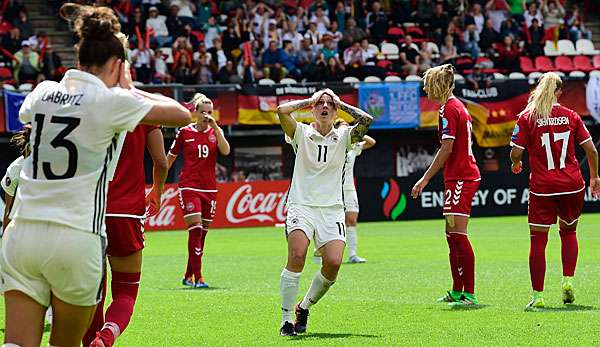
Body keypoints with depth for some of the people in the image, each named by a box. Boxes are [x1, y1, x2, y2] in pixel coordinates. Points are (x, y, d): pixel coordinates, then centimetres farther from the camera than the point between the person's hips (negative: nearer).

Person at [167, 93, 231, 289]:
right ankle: (197, 278, -15)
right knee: (195, 229, -15)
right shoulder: (185, 132, 1)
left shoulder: (215, 132, 6)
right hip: (189, 186, -3)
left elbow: (225, 151, -12)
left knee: (202, 234, 7)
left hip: (209, 188, 3)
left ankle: (188, 276, 19)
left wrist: (215, 127, -16)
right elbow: (171, 157, 10)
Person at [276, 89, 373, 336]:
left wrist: (340, 104, 4)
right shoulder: (301, 133, 6)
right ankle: (286, 320, -19)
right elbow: (282, 110, -11)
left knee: (333, 263, -17)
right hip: (301, 204, -2)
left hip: (332, 209, 2)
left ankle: (305, 307, 10)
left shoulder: (343, 137, 10)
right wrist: (309, 101, 2)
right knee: (297, 255, -26)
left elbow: (366, 119, -6)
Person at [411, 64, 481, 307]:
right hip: (464, 176, 10)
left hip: (460, 178, -10)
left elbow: (447, 149, -17)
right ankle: (457, 291, 19)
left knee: (458, 234, -12)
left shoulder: (448, 109, -12)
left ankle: (469, 294, -14)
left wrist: (425, 179, -14)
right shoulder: (458, 106, 17)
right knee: (452, 235, 14)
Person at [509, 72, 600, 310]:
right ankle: (568, 281, 10)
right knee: (569, 231, 24)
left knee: (538, 240, 3)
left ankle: (537, 296, 1)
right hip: (572, 185, 3)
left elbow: (515, 153, -7)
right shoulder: (571, 116, 3)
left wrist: (516, 164, 15)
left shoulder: (527, 117, -4)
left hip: (542, 188, -2)